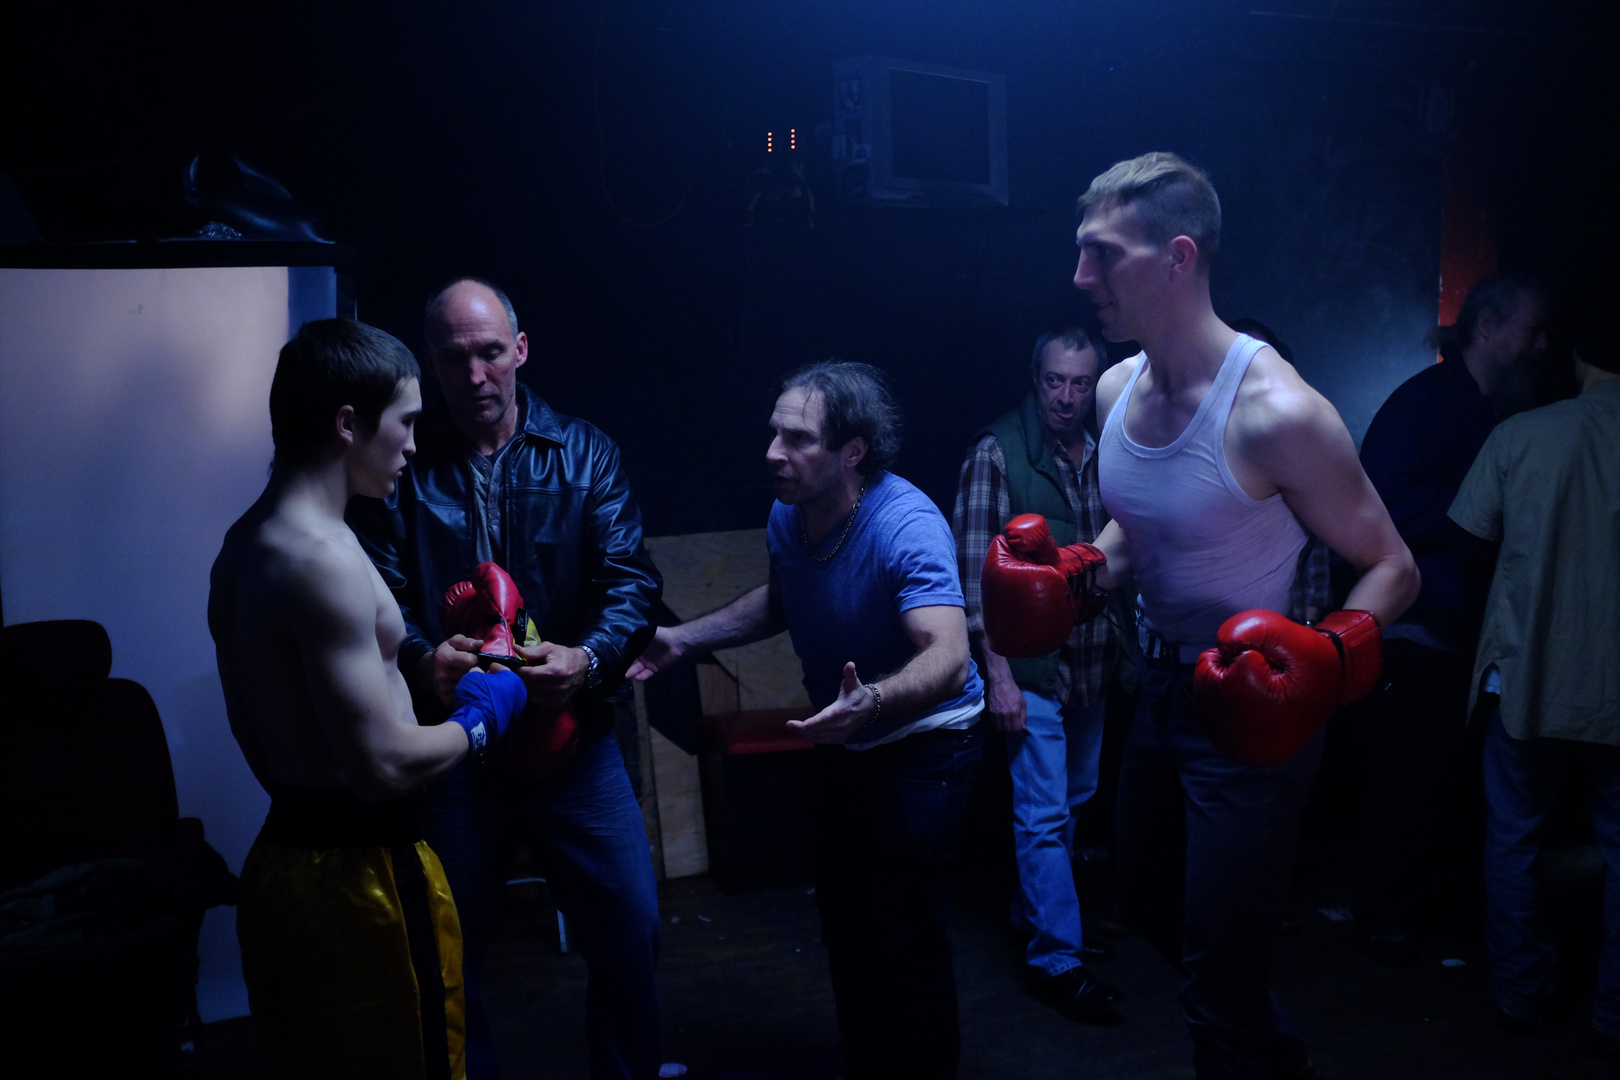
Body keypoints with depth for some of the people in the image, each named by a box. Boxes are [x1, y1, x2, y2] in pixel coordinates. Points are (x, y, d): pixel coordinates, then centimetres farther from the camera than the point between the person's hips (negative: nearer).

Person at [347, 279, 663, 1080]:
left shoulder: (583, 454, 1)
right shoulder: (400, 469, -1)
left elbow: (631, 578, -6)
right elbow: (381, 597, -7)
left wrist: (590, 657, -25)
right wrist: (421, 660, -28)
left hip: (573, 736, 1)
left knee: (629, 935, 6)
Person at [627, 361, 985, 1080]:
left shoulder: (905, 526, -29)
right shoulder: (787, 516, -5)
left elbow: (947, 658, -42)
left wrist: (868, 702, -61)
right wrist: (684, 639, 7)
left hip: (921, 746, -7)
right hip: (842, 745, 8)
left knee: (905, 944, -7)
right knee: (845, 932, 17)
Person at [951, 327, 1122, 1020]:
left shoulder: (1105, 456, 7)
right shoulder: (996, 454, -9)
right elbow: (975, 569, -12)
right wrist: (997, 673, -16)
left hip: (1092, 666, 6)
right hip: (1029, 666, -6)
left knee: (1070, 803, 16)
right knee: (1043, 814, -3)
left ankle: (1034, 917, 33)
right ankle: (1057, 959, 7)